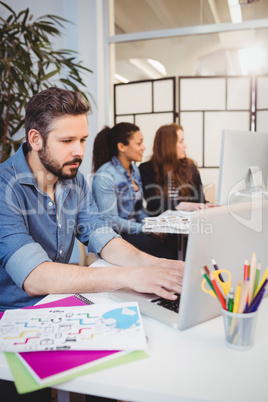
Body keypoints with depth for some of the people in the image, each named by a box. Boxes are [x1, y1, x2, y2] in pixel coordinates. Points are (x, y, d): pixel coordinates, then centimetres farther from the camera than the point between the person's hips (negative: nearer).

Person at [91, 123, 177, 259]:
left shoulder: (135, 171, 12)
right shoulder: (104, 176, -15)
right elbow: (111, 222, -19)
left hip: (134, 230, 7)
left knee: (174, 244, -16)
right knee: (161, 248, -27)